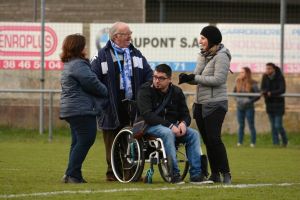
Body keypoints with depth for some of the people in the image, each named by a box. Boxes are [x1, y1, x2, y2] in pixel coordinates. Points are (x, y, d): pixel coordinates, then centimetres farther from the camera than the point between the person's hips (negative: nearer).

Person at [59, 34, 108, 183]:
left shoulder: (69, 65, 21)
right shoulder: (78, 65, -13)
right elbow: (92, 83, -17)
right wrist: (106, 92, 0)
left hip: (71, 109, 11)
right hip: (82, 110, -11)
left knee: (78, 142, 11)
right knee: (86, 140, -11)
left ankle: (72, 175, 10)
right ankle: (72, 174, -14)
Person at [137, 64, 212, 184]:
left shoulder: (176, 92, 8)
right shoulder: (145, 91, -8)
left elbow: (185, 114, 10)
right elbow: (147, 114, -20)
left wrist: (183, 123, -16)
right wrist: (169, 125, -27)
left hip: (172, 126, 5)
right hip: (150, 126, -5)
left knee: (194, 134, -17)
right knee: (167, 133, -36)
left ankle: (196, 174, -21)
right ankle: (174, 174, -36)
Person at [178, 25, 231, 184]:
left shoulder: (221, 56, -10)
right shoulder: (203, 55, 15)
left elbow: (218, 79, -18)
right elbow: (197, 78, 14)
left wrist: (194, 77, -15)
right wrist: (187, 78, -8)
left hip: (215, 104, -8)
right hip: (200, 104, 8)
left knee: (214, 138, -13)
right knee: (207, 140, 8)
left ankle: (225, 173, -8)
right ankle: (214, 174, 13)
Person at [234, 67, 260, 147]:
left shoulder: (252, 83, -9)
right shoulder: (238, 82, 5)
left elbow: (258, 95, -10)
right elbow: (234, 92, 19)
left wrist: (250, 101, -18)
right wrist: (237, 99, 2)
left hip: (249, 107, -4)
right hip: (240, 107, 4)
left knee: (251, 125, 0)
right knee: (241, 125, 9)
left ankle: (253, 143, 6)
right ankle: (240, 142, 13)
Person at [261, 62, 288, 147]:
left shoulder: (280, 77, -13)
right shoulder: (265, 77, 2)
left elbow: (282, 90, -23)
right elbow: (262, 88, 2)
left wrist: (271, 93, -28)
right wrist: (265, 92, -21)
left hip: (278, 104, -5)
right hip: (269, 104, 5)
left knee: (278, 125, -8)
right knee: (273, 126, 7)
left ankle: (285, 141, 14)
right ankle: (276, 143, 12)